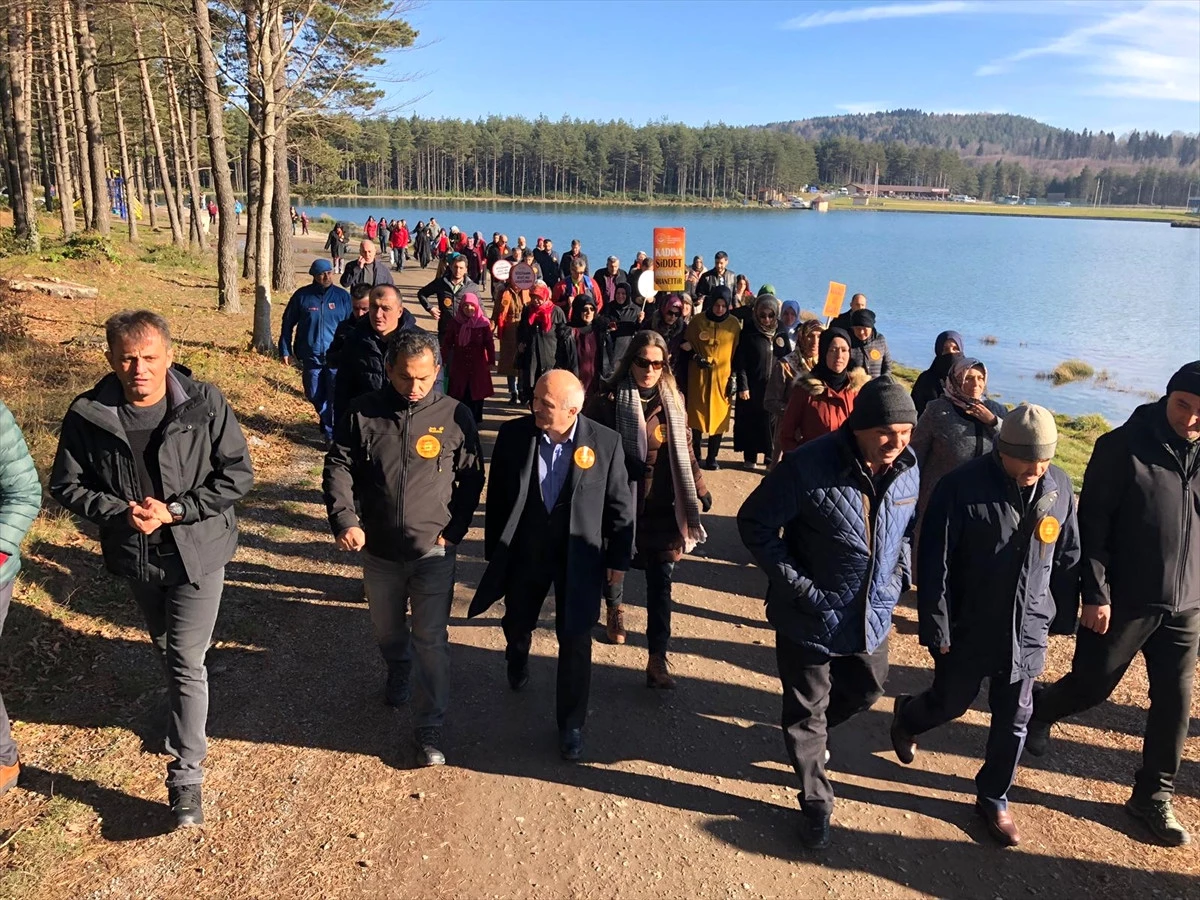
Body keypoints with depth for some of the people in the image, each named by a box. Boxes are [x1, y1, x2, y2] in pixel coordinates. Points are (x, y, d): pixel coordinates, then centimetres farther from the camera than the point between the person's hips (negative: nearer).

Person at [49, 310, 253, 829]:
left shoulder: (204, 405, -17)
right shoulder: (88, 415, -11)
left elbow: (237, 475, -13)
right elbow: (66, 486, -1)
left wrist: (174, 510, -21)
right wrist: (120, 512, -18)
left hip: (197, 552, -3)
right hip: (134, 558, 4)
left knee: (187, 661, -5)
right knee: (164, 649, 25)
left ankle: (186, 776, 5)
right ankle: (181, 715, 53)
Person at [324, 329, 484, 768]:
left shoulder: (455, 416, -9)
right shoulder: (363, 412, -7)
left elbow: (472, 477, -1)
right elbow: (338, 466, -4)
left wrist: (455, 529, -7)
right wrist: (345, 519, -17)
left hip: (434, 551, -2)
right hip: (379, 550, 3)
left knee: (431, 641, -2)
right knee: (387, 629, 23)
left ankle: (429, 729, 10)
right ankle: (398, 673, 55)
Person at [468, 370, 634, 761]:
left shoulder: (605, 442, -16)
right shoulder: (513, 434, -12)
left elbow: (620, 505, -6)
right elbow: (496, 497, -2)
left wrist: (619, 558, -3)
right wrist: (494, 549, 2)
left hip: (579, 554, -2)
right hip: (524, 549, 2)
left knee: (575, 642, 4)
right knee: (517, 622, 23)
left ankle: (571, 723, 24)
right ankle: (517, 658, 60)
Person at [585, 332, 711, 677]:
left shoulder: (673, 401, 3)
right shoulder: (608, 400, -10)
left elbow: (685, 450, 10)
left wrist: (699, 490, 12)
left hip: (663, 505, 2)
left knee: (661, 580, -1)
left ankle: (657, 658, 4)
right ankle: (614, 608, 53)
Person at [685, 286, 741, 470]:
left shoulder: (734, 324, 1)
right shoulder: (697, 321, -1)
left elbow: (736, 352, 4)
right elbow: (687, 344, 7)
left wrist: (733, 377, 0)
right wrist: (695, 357, -11)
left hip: (722, 376, 0)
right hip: (699, 375, 0)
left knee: (718, 416, 2)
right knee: (697, 414, 4)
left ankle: (711, 458, 11)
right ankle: (695, 456, 15)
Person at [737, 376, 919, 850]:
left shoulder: (907, 468, -8)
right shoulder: (809, 466, -26)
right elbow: (755, 523, -18)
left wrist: (899, 574, 0)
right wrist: (797, 585, -19)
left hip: (873, 614, 6)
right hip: (810, 616, -5)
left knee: (865, 690, 26)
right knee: (807, 711, 11)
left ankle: (809, 731, 57)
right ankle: (816, 801, 34)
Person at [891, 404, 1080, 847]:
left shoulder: (1059, 486, -6)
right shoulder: (962, 486, -20)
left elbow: (1068, 558, 7)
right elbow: (935, 563, -16)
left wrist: (1066, 618, 10)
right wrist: (936, 628, -13)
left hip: (1028, 629, 3)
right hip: (968, 627, -3)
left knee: (1013, 719, 13)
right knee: (951, 702, 15)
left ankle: (994, 798, 34)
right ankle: (907, 715, 49)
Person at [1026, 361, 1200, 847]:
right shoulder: (1122, 446, -12)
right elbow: (1092, 525, -12)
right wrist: (1095, 593, -16)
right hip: (1124, 601, -4)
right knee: (1091, 685, 5)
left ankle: (1154, 796, 28)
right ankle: (1038, 710, 36)